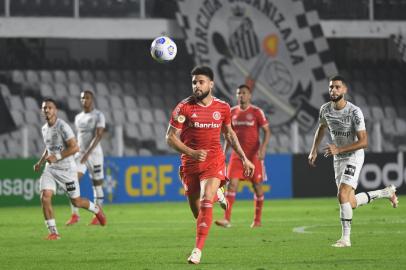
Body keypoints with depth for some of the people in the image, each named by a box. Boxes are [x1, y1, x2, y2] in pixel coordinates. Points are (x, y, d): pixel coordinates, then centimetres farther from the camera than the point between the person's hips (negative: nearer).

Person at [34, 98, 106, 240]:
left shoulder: (62, 127, -15)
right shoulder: (44, 129, 9)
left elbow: (74, 147, -19)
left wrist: (57, 157, -23)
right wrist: (40, 162, 13)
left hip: (66, 169, -6)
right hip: (50, 169, 6)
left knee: (76, 201, 5)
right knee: (45, 197, -15)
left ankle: (96, 209, 38)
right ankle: (53, 232, -9)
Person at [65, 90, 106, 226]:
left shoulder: (98, 116, -5)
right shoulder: (78, 117, 14)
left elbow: (98, 136, -15)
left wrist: (88, 152, -24)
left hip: (94, 153, -5)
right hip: (80, 154, 5)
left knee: (97, 184, 1)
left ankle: (98, 216, 12)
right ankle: (75, 215, -9)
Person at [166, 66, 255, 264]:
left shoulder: (222, 108, 0)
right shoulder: (184, 107, -9)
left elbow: (229, 134, 17)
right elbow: (170, 137, -8)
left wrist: (244, 158, 16)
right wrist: (191, 152, -22)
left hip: (214, 162, -1)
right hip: (190, 163, 1)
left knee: (206, 202, -20)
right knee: (195, 206, 11)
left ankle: (198, 249, -22)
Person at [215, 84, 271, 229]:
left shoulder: (257, 112, -5)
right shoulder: (232, 112, 8)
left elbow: (267, 131, -5)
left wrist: (263, 147, -19)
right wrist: (224, 151, 11)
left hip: (253, 155, -3)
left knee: (257, 185, 4)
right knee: (232, 183, -10)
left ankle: (257, 220, 16)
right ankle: (227, 219, -16)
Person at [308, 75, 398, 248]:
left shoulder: (354, 112, -20)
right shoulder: (325, 109, -1)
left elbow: (363, 142, -22)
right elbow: (321, 128, 22)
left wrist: (339, 149, -30)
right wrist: (314, 150, 14)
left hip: (353, 156, -7)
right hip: (338, 159, 7)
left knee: (342, 195, -22)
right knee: (352, 203, 7)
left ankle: (345, 238, -14)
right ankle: (387, 192, 31)